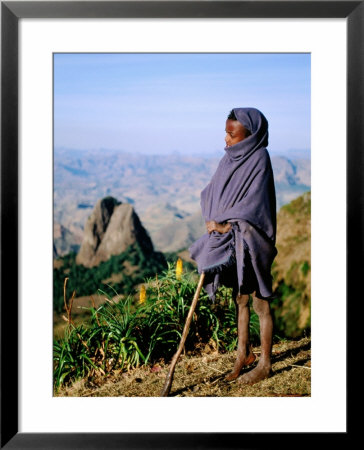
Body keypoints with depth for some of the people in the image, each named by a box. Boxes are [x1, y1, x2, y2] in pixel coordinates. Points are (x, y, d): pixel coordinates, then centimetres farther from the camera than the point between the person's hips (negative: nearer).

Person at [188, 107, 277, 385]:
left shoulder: (258, 160, -14)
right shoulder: (230, 157, 7)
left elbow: (254, 204, -21)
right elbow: (211, 192, 9)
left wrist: (226, 224, -22)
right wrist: (213, 221, -5)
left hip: (251, 243, -7)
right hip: (229, 240, 7)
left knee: (261, 304, 4)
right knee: (240, 299, 17)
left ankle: (265, 363, 17)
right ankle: (243, 353, 31)